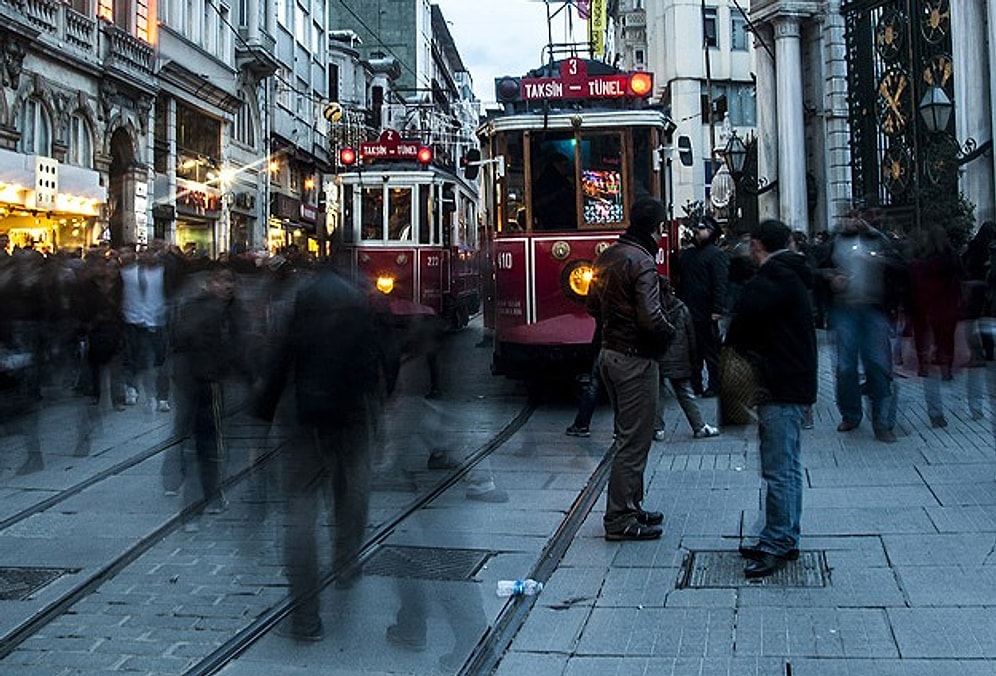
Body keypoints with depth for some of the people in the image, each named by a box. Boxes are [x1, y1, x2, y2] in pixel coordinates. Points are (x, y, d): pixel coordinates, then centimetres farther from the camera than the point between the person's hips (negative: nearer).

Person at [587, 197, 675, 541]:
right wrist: (670, 332, -7)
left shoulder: (607, 256, 11)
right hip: (635, 358, -9)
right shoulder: (641, 261, -18)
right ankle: (620, 519, 5)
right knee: (633, 441, -2)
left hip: (610, 352, 10)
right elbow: (650, 316, -25)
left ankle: (629, 507, 28)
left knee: (627, 435, 19)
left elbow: (593, 305, 18)